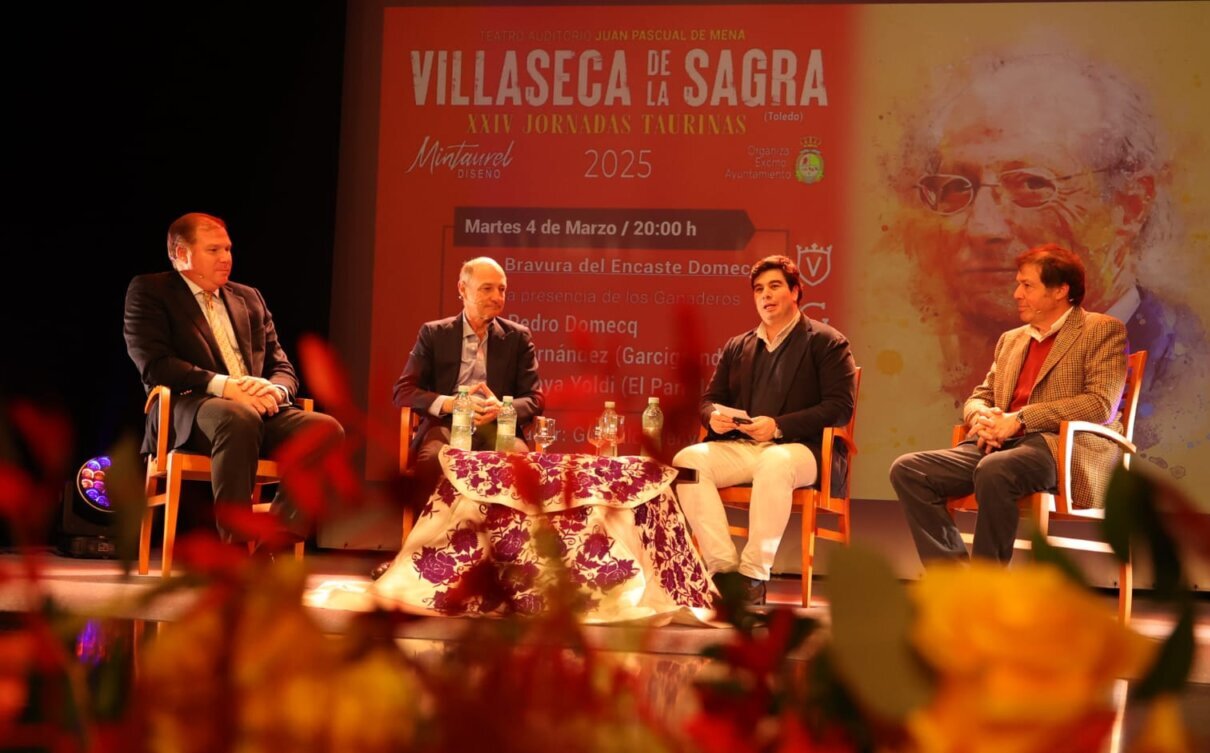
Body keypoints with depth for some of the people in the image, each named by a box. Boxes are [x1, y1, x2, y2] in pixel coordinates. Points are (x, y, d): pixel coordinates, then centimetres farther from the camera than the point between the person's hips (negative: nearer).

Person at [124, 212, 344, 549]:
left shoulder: (249, 298, 26)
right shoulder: (148, 291, 9)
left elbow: (283, 368, 22)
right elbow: (154, 365, -6)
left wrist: (275, 390, -5)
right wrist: (224, 385, -18)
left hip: (259, 410, 6)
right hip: (188, 410, -5)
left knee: (327, 429, -24)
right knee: (238, 417, -40)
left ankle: (273, 547, -27)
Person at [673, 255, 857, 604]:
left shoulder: (827, 342, 6)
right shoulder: (737, 347, 23)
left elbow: (840, 406, -6)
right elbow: (709, 398, 24)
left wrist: (779, 426, -18)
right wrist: (714, 415, -4)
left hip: (800, 448, -5)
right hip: (741, 446, 5)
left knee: (774, 464, -40)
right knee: (687, 460, -23)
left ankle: (754, 574, -31)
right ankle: (723, 565, -25)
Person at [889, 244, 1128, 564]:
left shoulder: (1103, 330, 6)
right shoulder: (1011, 339, 27)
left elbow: (1102, 404, -8)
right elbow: (978, 397, 28)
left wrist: (1020, 419, -14)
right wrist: (982, 417, 0)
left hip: (1062, 448, -7)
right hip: (1001, 445, 7)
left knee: (994, 470, -39)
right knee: (907, 470, -15)